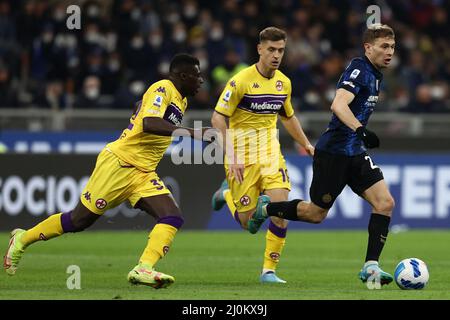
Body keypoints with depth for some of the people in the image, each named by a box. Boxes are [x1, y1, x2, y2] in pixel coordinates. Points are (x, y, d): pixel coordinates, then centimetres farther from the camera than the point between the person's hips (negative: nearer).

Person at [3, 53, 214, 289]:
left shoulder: (180, 100, 13)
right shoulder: (162, 89, -13)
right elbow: (148, 123, -32)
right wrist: (191, 132, -41)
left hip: (143, 174, 8)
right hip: (118, 163, -8)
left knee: (173, 217, -15)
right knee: (78, 220, 2)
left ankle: (143, 269, -29)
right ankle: (22, 239, 23)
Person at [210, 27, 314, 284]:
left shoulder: (284, 82, 5)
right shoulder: (241, 81, -14)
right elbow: (218, 118, -14)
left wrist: (306, 143, 18)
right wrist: (230, 156, -21)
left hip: (271, 154, 4)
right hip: (243, 156, -4)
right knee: (249, 223, -1)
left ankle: (269, 271, -2)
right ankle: (228, 193, 33)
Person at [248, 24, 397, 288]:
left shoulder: (376, 76, 13)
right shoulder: (359, 69, -16)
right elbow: (339, 105, -32)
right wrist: (360, 130, -44)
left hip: (355, 153, 8)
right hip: (333, 151, -8)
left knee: (385, 202, -9)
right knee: (316, 213, 3)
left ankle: (371, 267, -9)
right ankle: (265, 209, 28)